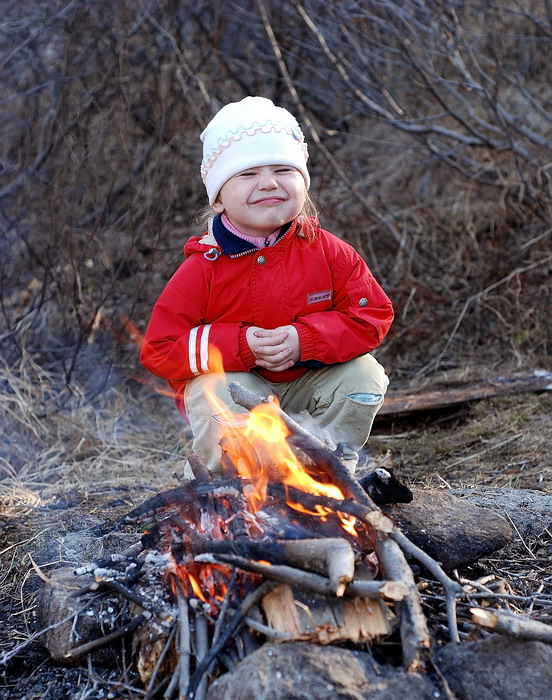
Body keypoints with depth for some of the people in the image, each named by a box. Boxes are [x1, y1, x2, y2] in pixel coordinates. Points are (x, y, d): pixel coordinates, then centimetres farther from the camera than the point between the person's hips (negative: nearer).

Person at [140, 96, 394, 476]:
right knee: (215, 397, -32)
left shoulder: (326, 252, -10)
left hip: (310, 381, 3)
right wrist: (242, 345, -28)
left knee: (364, 374, -19)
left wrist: (305, 340, -26)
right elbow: (159, 350, -16)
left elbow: (374, 315, -10)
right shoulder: (205, 266, -16)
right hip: (237, 381, -2)